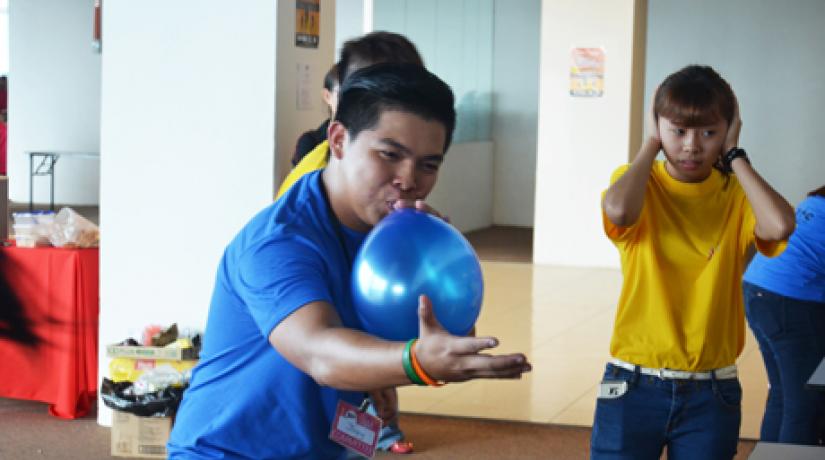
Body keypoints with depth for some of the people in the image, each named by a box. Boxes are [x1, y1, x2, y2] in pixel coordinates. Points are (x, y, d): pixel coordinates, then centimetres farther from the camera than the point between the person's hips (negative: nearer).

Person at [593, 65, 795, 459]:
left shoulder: (737, 195, 0)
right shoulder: (638, 182, -2)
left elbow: (780, 224, -23)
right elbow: (618, 209, -27)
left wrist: (733, 155, -10)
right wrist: (652, 144, -11)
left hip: (711, 395, 1)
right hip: (634, 387, -1)